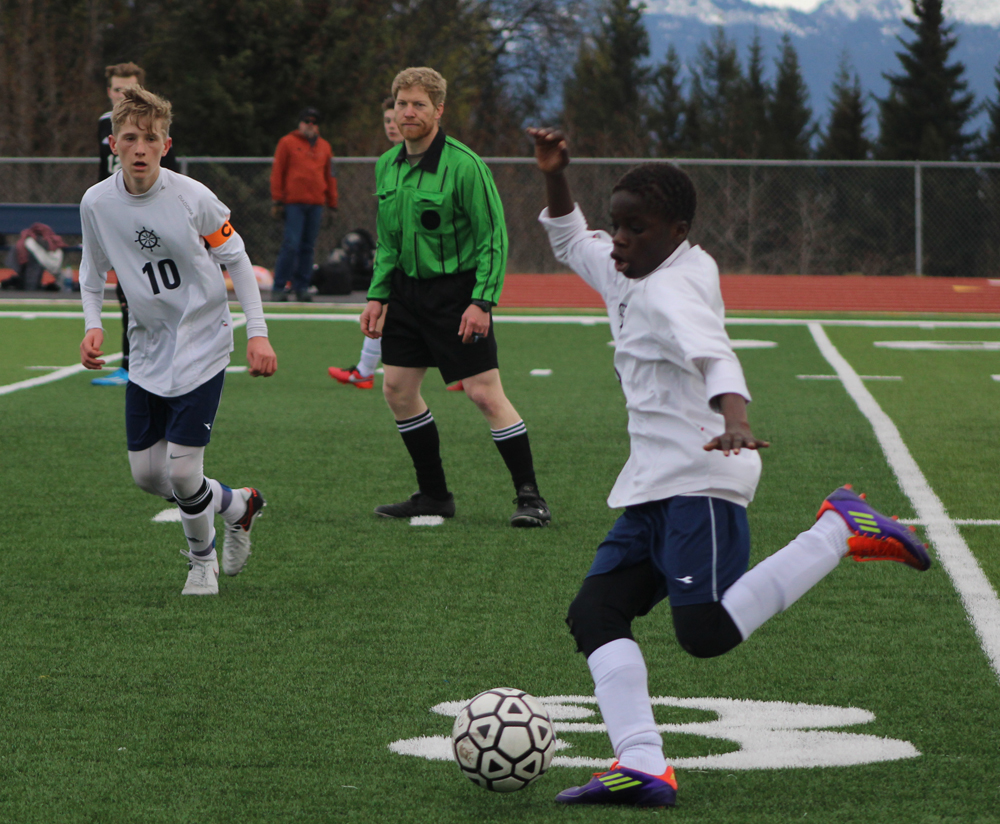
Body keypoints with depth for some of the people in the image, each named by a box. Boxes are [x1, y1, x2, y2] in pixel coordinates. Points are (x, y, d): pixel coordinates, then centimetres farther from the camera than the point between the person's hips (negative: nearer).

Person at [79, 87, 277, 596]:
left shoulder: (192, 198, -15)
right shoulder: (97, 203, -5)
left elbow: (236, 259, -3)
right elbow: (93, 273, 11)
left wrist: (257, 332, -8)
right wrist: (92, 326, -6)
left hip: (201, 345, -5)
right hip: (147, 352, 5)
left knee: (182, 470, -11)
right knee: (146, 473, 5)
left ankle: (202, 560, 18)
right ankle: (237, 504, 33)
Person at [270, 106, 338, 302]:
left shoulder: (324, 147, 18)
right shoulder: (287, 143, 6)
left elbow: (329, 176, 21)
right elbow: (277, 172, 3)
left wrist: (332, 203, 17)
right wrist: (277, 200, -3)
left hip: (315, 203, 4)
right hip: (293, 203, -4)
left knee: (308, 247, 3)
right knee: (291, 245, -11)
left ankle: (302, 286, 9)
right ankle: (279, 287, -7)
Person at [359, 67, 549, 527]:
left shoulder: (464, 166, -15)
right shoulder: (387, 166, 6)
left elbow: (493, 238, -15)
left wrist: (482, 301, -21)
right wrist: (377, 295, 9)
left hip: (456, 290, -7)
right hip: (408, 290, 7)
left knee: (485, 394, -10)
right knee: (397, 389, 6)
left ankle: (530, 498, -4)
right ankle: (433, 495, 19)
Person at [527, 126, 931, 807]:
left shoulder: (670, 291, -13)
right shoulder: (629, 276, 17)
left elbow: (713, 355, -32)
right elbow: (571, 243, 35)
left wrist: (735, 420, -51)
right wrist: (555, 178, 18)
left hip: (700, 478, -10)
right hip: (652, 488, 10)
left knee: (706, 631, -23)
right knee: (595, 611, -1)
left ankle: (841, 531, -9)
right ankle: (642, 764, -9)